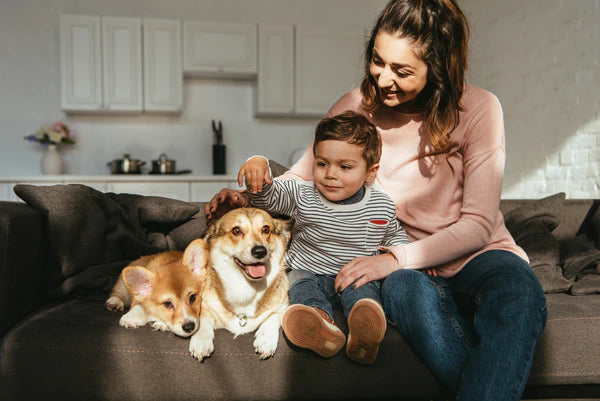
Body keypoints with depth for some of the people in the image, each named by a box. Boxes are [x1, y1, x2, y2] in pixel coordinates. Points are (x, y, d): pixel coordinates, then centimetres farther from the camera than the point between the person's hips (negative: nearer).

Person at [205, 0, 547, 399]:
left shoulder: (478, 109, -11)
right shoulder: (355, 108, -5)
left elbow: (477, 224, -14)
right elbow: (302, 177, 7)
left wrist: (396, 257, -27)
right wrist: (248, 196, -14)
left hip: (477, 255, 0)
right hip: (408, 268, 1)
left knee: (518, 292, -34)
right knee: (405, 287, -35)